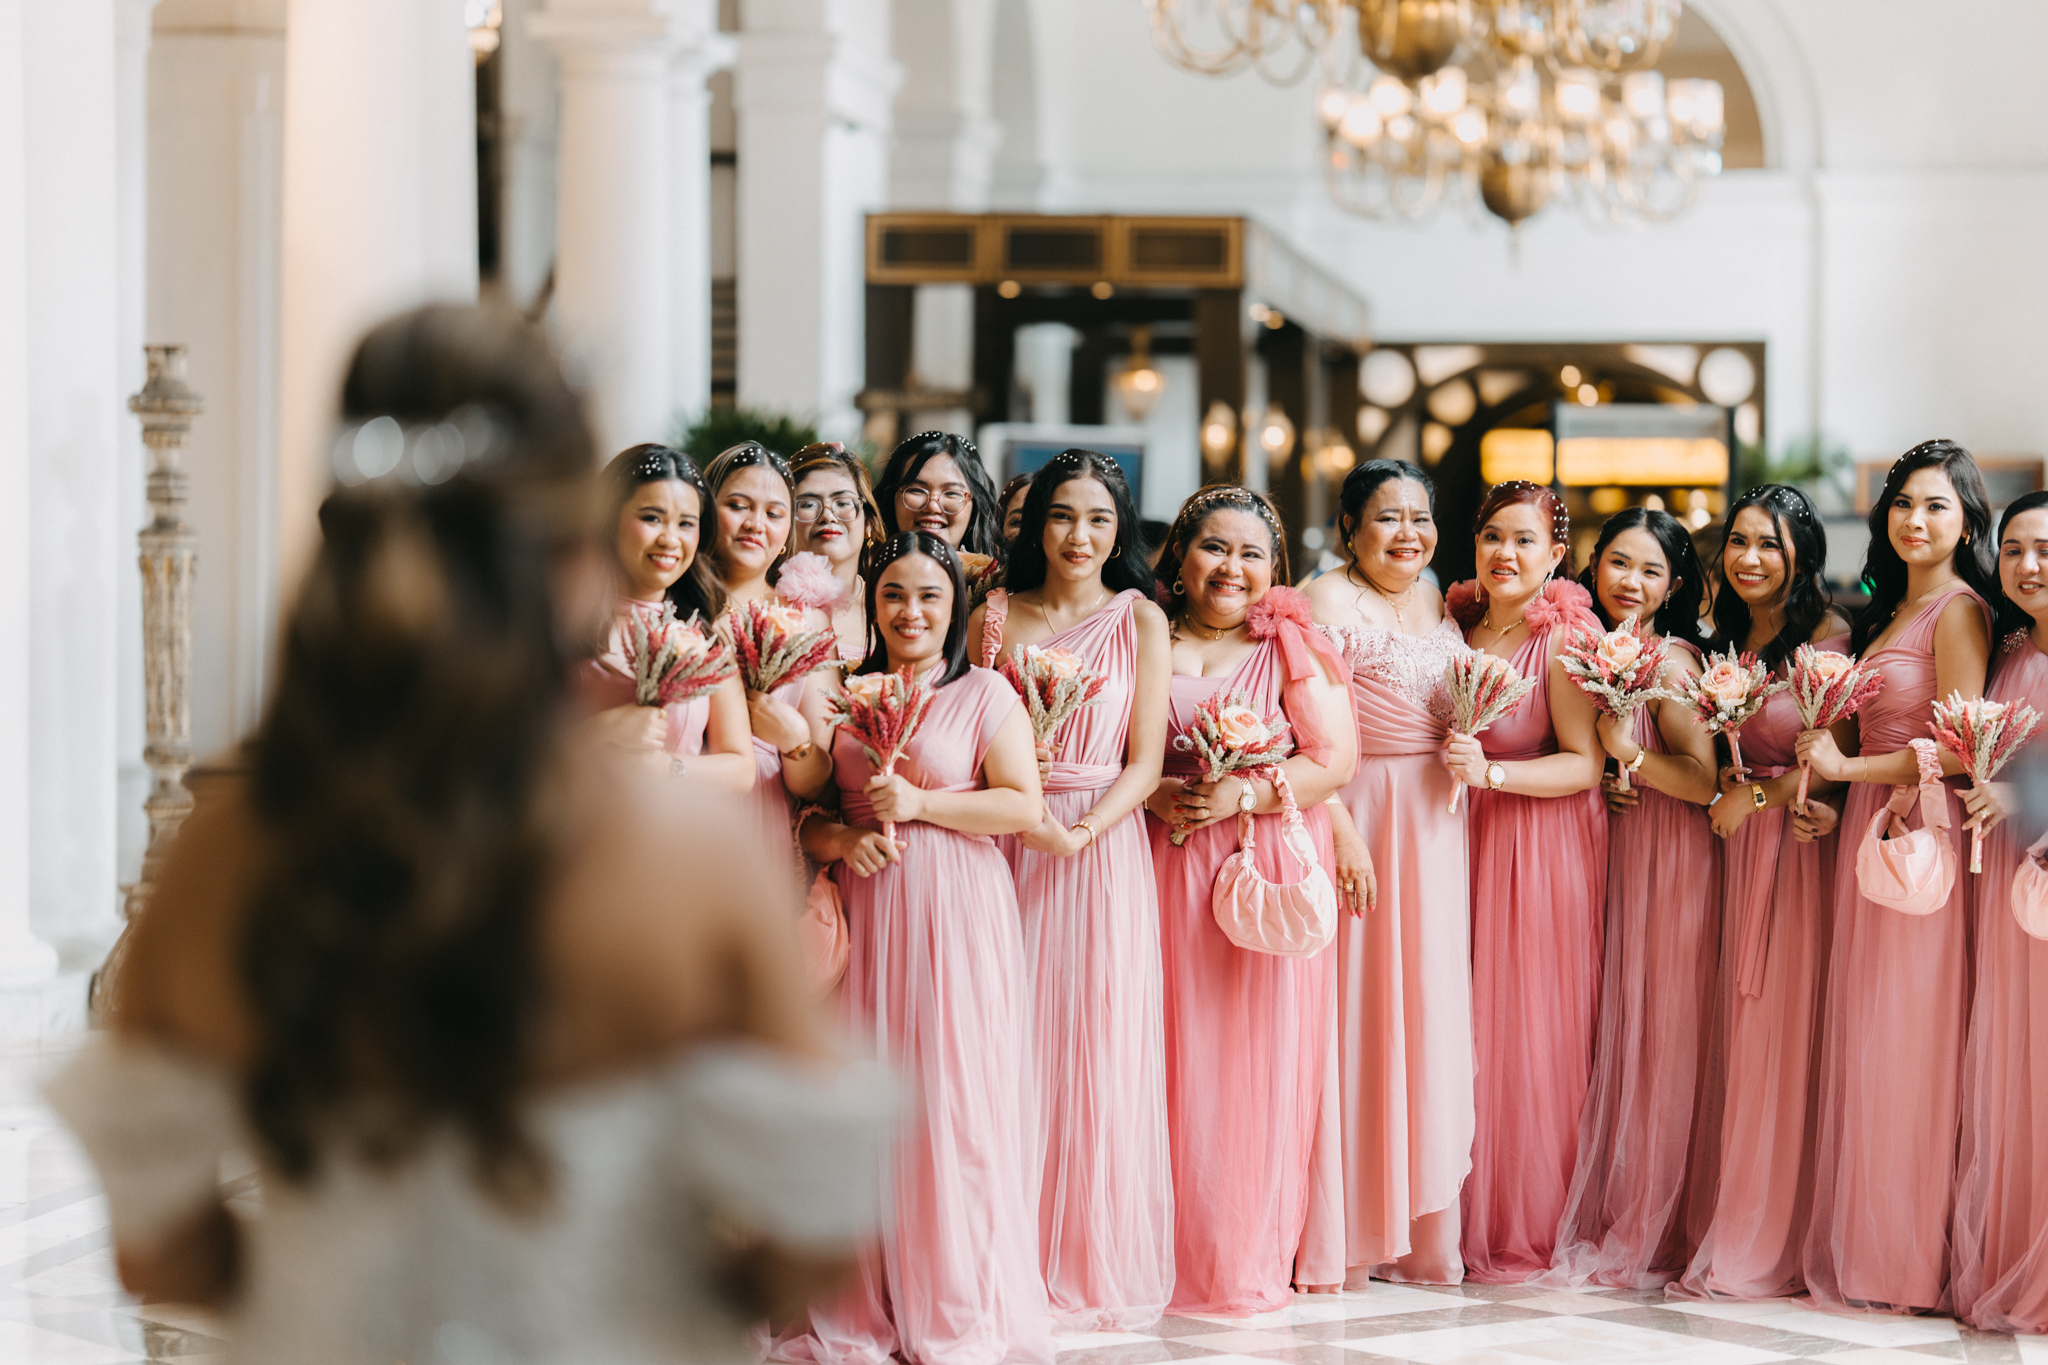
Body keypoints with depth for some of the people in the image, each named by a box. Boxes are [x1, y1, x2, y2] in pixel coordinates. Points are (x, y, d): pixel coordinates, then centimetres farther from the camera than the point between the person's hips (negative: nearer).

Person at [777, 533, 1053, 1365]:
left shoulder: (986, 694, 1)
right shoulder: (841, 698, 13)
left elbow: (1025, 805, -6)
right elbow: (806, 808, 14)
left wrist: (919, 804, -12)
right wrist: (838, 839, -7)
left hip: (957, 916, -4)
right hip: (867, 912, 4)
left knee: (956, 1098, -5)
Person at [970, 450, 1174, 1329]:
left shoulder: (1140, 620, 3)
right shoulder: (993, 619, 10)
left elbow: (1145, 761, -2)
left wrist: (1080, 832, -16)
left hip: (1103, 847, -2)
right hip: (1005, 849, 2)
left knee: (1098, 1052, -2)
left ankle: (1095, 1265, 9)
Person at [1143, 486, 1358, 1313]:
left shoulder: (1293, 646, 5)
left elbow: (1337, 757, -2)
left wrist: (1245, 793, -12)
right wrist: (1156, 794, -10)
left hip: (1271, 868, -1)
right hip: (1169, 867, 1)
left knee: (1263, 1053, -2)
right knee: (1180, 1056, -1)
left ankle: (1258, 1253, 7)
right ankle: (1182, 1252, 7)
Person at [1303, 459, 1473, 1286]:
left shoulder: (1437, 602, 15)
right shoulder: (1330, 600, -7)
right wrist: (1343, 834, -21)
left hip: (1437, 823, 7)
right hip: (1363, 815, -7)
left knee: (1432, 1009, 7)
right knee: (1361, 1007, -5)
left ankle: (1423, 1229, 13)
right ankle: (1358, 1229, 0)